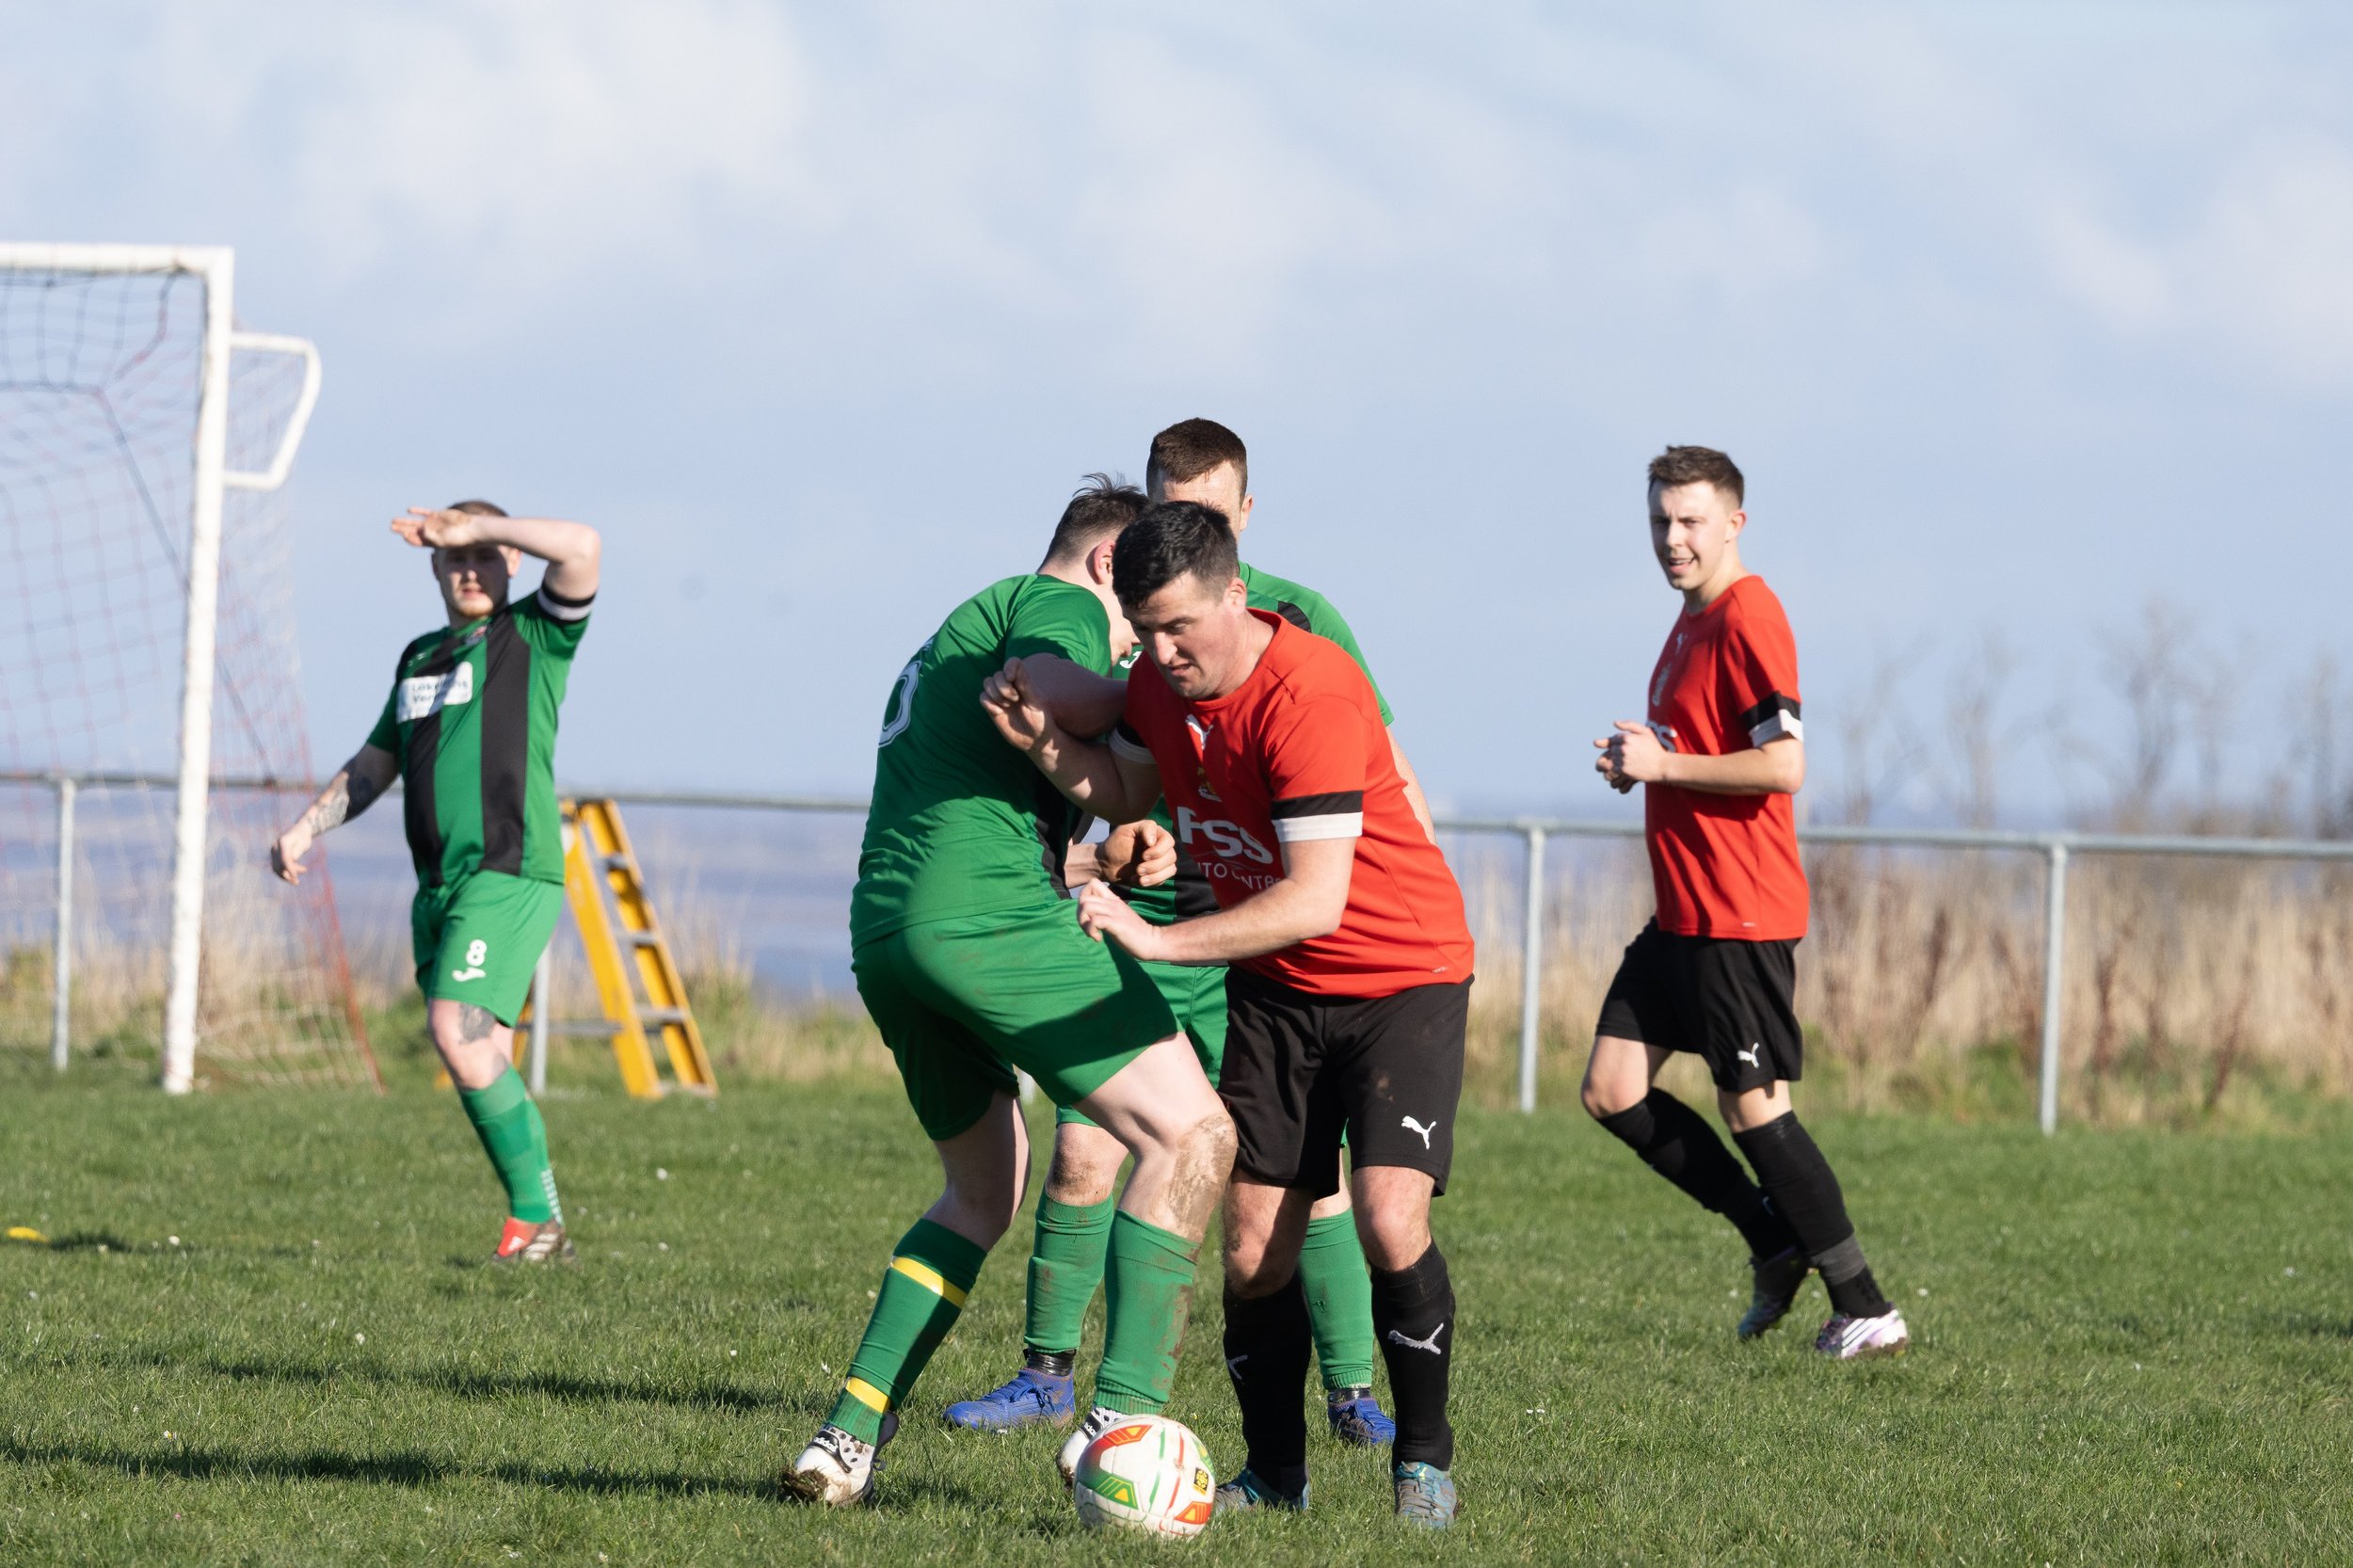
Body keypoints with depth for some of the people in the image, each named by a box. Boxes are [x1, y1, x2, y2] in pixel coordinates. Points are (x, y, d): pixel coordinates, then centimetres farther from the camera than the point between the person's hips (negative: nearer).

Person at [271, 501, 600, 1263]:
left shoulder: (535, 636, 1)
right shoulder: (419, 658, 21)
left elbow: (579, 546, -17)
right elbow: (375, 765, 29)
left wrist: (474, 527, -12)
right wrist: (305, 828, 17)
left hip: (511, 873, -8)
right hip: (440, 881, 8)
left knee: (460, 1034, -20)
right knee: (483, 1059, 5)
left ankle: (533, 1213, -13)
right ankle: (541, 1229, 10)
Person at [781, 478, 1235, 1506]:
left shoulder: (963, 625, 32)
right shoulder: (1059, 603, 4)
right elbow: (1047, 688, -20)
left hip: (880, 933, 10)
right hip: (987, 911, -10)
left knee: (983, 1189, 25)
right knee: (1189, 1135, -8)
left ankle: (849, 1435, 14)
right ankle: (1125, 1414, -20)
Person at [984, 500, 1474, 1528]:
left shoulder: (1310, 699, -29)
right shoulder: (1160, 680, -5)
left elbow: (1316, 900, -34)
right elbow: (1131, 791, 15)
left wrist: (1159, 941, -38)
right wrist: (1048, 745, -6)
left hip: (1402, 975, -6)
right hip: (1273, 988, 6)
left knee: (1390, 1223, -21)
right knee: (1254, 1250, -2)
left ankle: (1423, 1458, -2)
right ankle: (1273, 1472, 15)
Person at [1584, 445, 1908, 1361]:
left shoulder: (1747, 619, -15)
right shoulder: (1692, 623, 15)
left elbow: (1783, 766, -23)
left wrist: (1665, 765, -17)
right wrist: (1642, 763, 9)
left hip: (1740, 918, -10)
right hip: (1682, 911, 10)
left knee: (1753, 1109, -5)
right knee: (1612, 1090, 6)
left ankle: (1865, 1312, 2)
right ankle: (1776, 1242, 14)